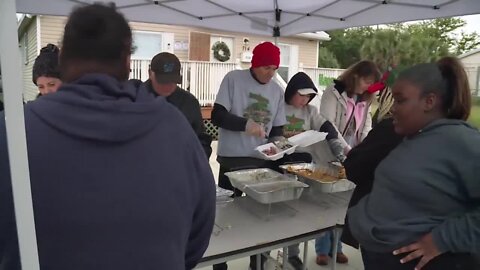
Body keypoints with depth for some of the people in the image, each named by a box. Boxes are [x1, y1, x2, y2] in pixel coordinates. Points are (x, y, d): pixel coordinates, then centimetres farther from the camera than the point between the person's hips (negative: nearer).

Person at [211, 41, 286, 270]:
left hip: (263, 161, 4)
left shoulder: (277, 91, 8)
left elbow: (277, 128, 10)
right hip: (233, 160, -4)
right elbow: (217, 116, -13)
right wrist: (245, 124, -27)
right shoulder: (233, 79, -7)